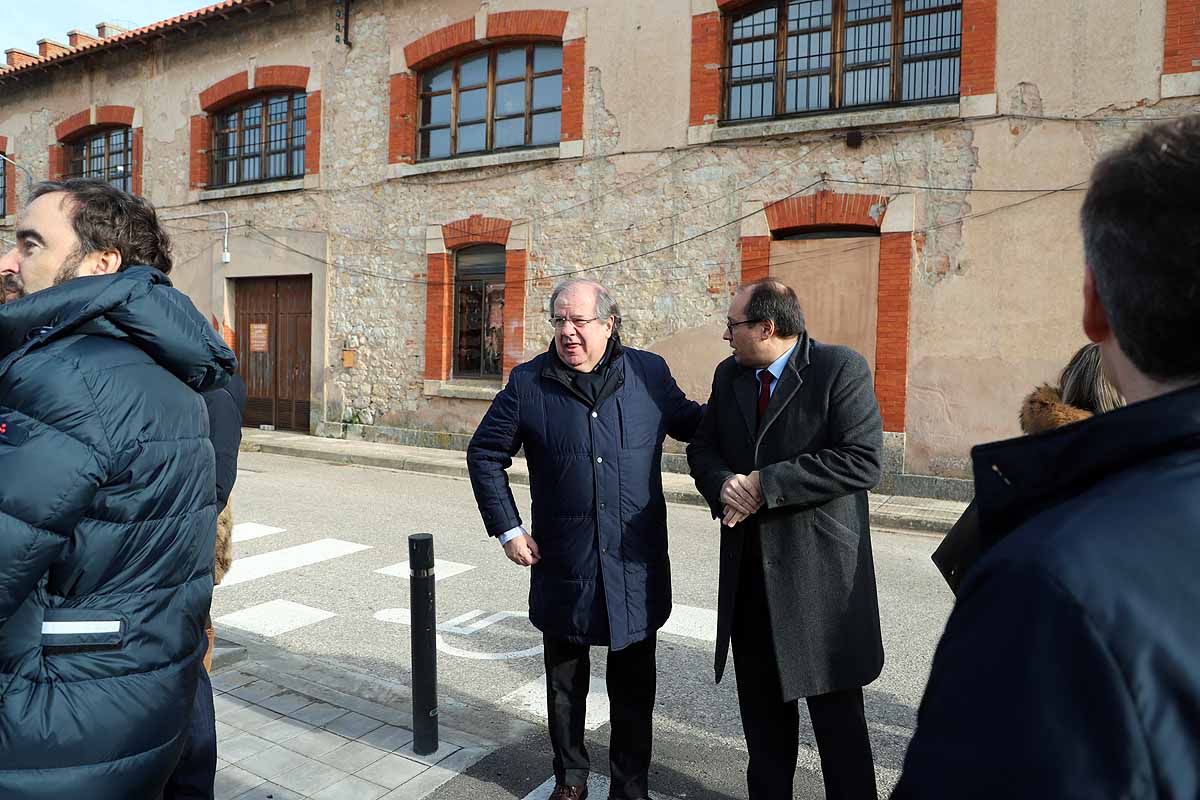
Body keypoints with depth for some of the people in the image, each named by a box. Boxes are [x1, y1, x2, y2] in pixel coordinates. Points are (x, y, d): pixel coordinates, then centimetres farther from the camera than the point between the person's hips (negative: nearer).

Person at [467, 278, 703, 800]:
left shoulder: (650, 373, -2)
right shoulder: (527, 382, -4)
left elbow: (690, 422, 12)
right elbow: (485, 454, 4)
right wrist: (507, 530, -2)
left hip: (636, 568, 0)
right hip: (563, 567, 0)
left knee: (634, 690, 15)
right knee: (565, 684, 18)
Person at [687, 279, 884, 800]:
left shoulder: (841, 369, -10)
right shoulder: (729, 375, 8)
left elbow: (862, 461, -19)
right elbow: (702, 450, 12)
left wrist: (765, 484, -20)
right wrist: (724, 484, -11)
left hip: (821, 572, -6)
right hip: (749, 573, 6)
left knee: (837, 712, 8)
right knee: (762, 708, 20)